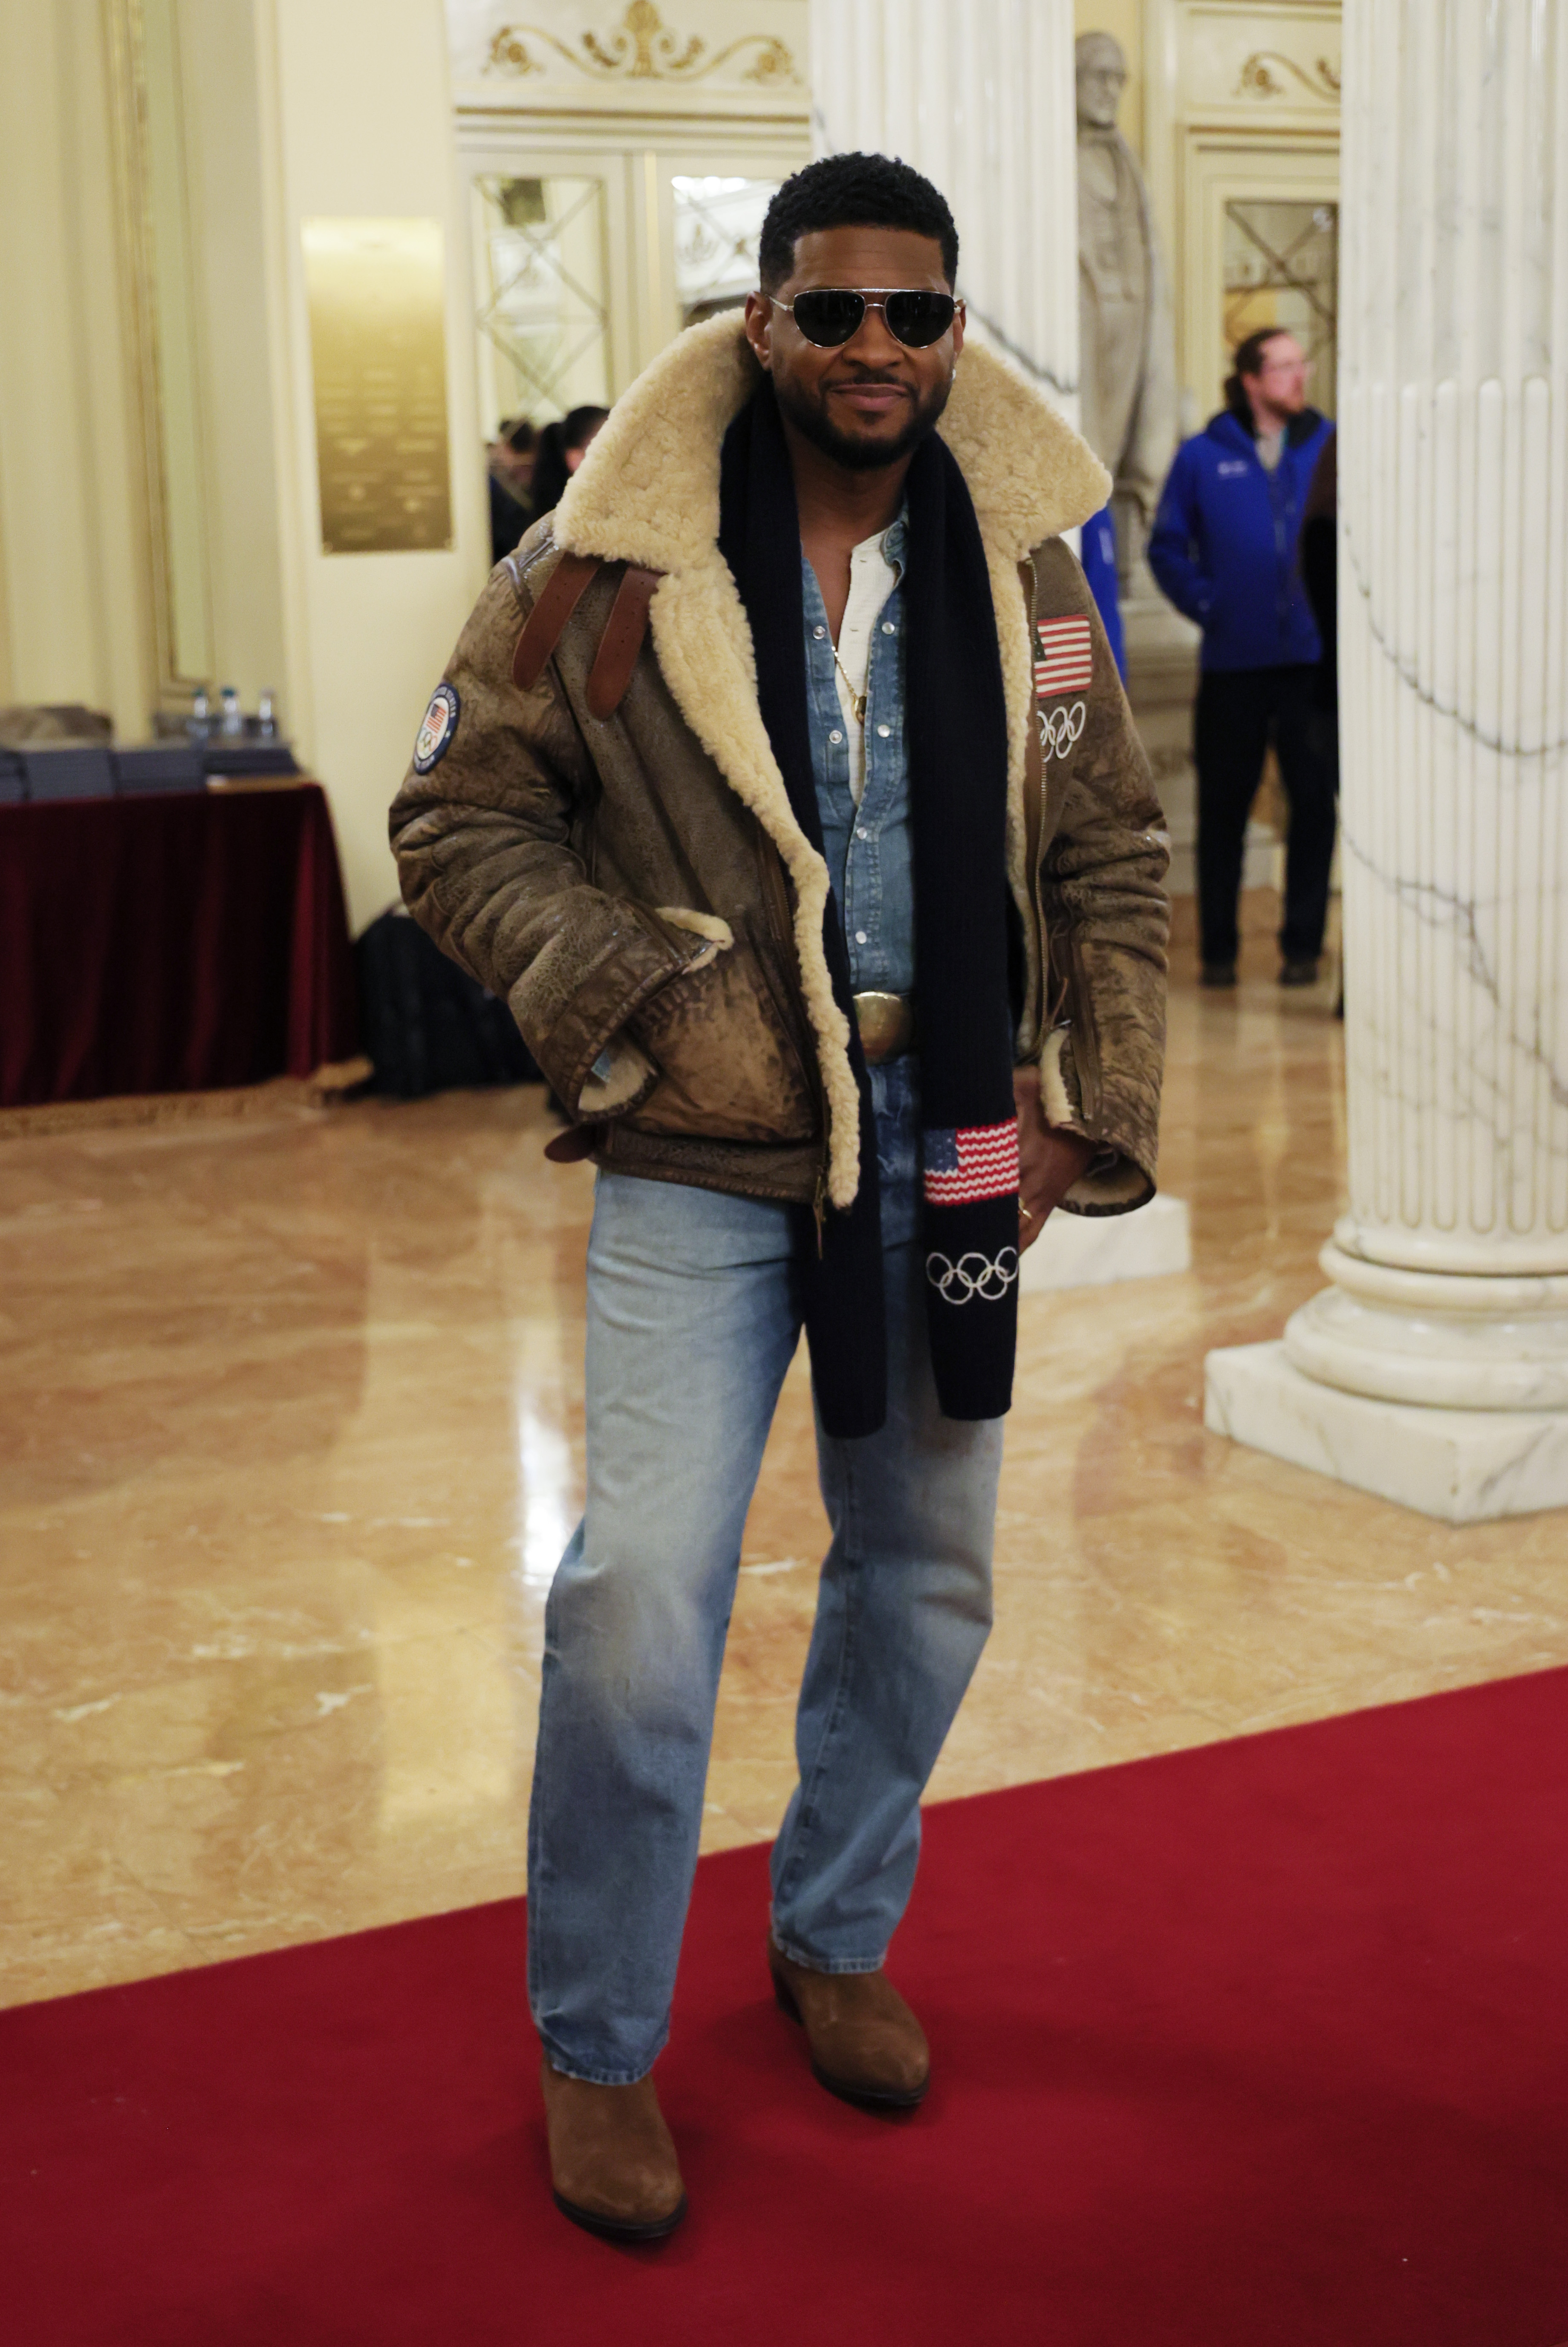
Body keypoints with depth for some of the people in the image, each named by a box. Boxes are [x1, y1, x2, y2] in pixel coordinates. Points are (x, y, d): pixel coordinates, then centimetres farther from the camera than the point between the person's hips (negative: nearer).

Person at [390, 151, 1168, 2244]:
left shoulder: (1021, 573, 3)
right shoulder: (609, 565, -8)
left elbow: (1113, 856, 9)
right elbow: (457, 817, -2)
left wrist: (1100, 1112, 1)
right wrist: (629, 994, -14)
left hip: (948, 1155, 4)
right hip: (705, 1159, -4)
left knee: (926, 1578, 14)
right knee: (641, 1599, -10)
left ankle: (837, 1941, 40)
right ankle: (596, 2051, 12)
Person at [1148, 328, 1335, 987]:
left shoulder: (1331, 447, 3)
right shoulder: (1202, 456, 3)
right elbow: (1167, 547, 7)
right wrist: (1206, 605, -2)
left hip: (1313, 657, 0)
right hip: (1233, 661, 0)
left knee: (1315, 802, 2)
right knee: (1223, 807, 6)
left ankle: (1302, 945, 13)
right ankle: (1218, 949, 16)